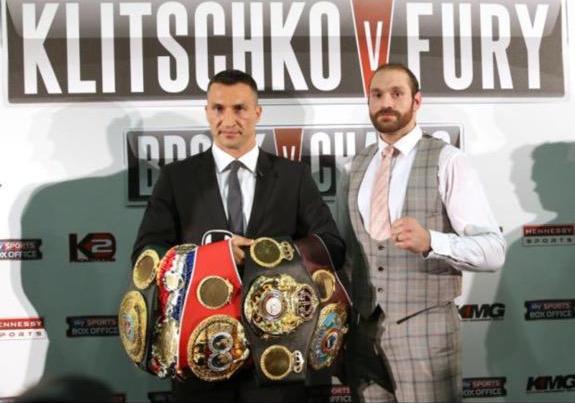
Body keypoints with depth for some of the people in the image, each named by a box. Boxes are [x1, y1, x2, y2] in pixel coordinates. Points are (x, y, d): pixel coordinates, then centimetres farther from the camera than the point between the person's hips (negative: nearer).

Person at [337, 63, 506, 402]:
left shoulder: (447, 161, -8)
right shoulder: (355, 169, 9)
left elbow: (493, 250, -16)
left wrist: (430, 241, -33)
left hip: (425, 328, -4)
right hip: (363, 329, 5)